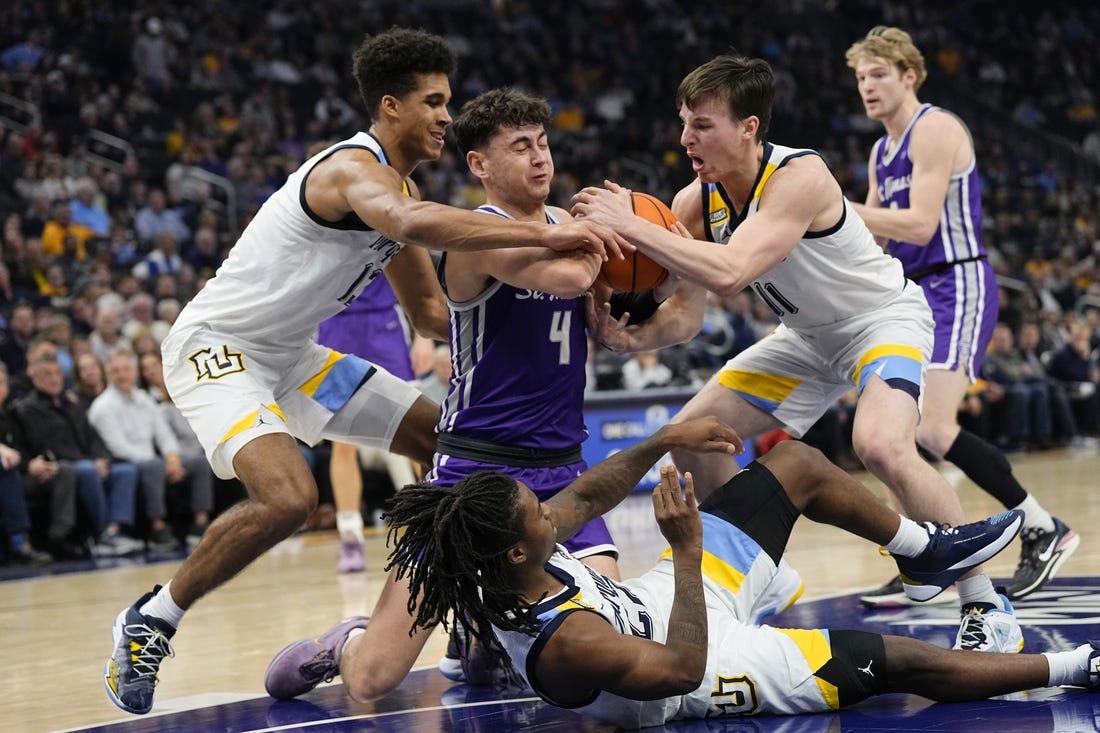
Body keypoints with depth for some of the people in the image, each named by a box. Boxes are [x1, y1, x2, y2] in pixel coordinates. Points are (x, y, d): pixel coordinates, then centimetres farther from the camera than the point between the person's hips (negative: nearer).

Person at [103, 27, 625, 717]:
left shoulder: (398, 187, 8)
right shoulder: (355, 169, -24)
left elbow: (430, 308, 18)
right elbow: (415, 223, -49)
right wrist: (544, 234, -53)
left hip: (290, 354, 10)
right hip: (215, 347, -10)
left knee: (446, 438, 9)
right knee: (288, 496, -31)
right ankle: (152, 620, -11)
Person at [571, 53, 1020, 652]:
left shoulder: (799, 177, -32)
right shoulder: (698, 200, -10)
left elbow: (728, 274, -45)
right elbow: (665, 308, -6)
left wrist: (631, 225, -42)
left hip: (884, 316, -8)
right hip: (810, 336, 8)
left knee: (881, 446, -34)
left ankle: (987, 609, -21)